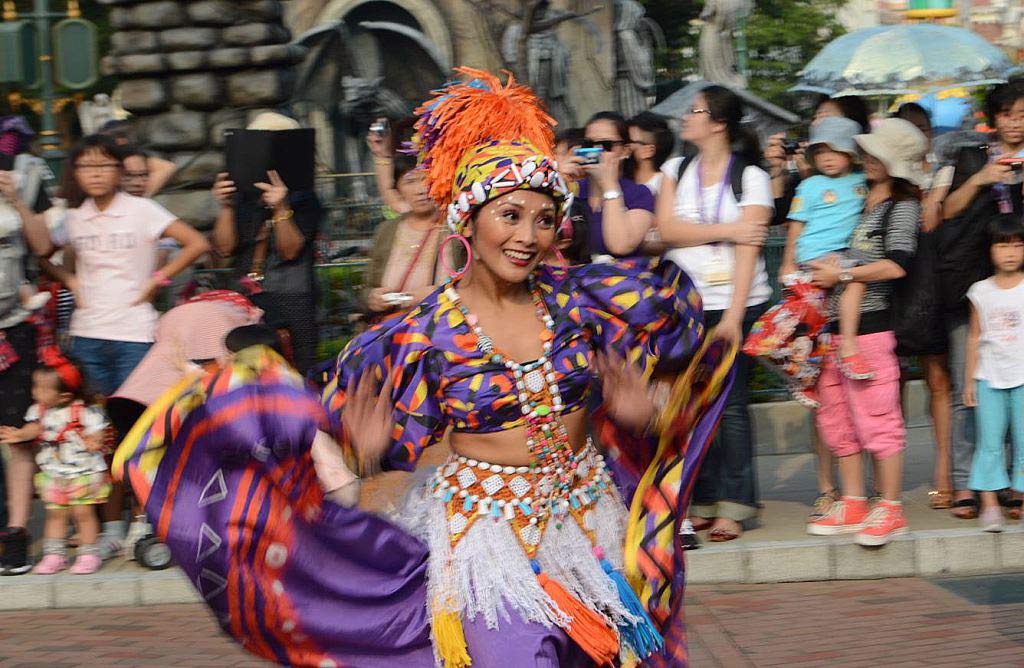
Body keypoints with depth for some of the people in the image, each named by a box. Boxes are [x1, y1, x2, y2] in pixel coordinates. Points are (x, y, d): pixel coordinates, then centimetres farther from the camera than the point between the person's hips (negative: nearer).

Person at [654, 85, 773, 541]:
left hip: (736, 302, -3)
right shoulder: (676, 170, 12)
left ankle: (733, 507, 1)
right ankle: (702, 503, 10)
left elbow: (748, 248, -8)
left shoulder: (750, 177, 0)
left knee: (730, 404, -5)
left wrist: (734, 314, -16)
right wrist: (727, 230, -10)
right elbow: (666, 229, -3)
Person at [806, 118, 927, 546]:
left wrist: (841, 275, -15)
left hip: (869, 323, -8)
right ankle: (853, 505, 18)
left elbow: (897, 265, -18)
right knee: (837, 416, 10)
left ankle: (891, 510, -1)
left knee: (877, 417, -7)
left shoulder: (902, 206, -4)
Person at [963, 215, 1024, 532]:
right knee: (989, 441, 0)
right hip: (989, 376, 2)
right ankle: (989, 505, 2)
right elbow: (975, 337, 11)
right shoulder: (981, 291, 6)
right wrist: (970, 380, 9)